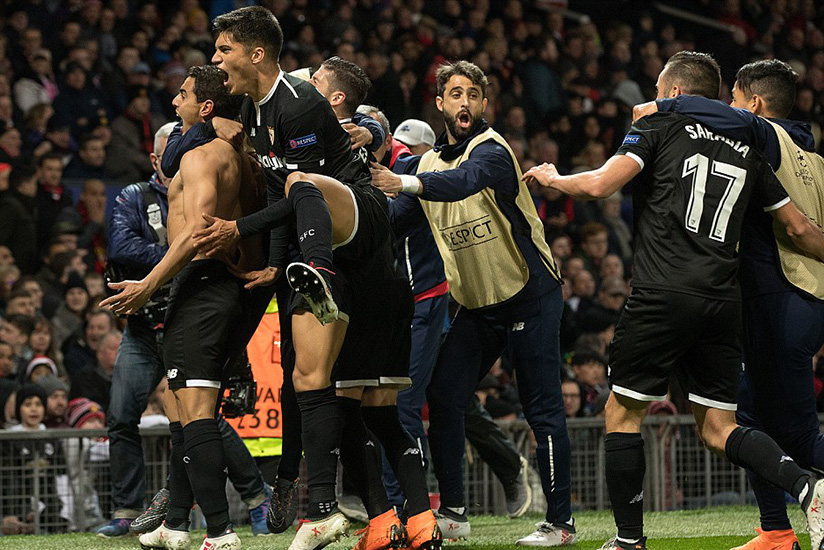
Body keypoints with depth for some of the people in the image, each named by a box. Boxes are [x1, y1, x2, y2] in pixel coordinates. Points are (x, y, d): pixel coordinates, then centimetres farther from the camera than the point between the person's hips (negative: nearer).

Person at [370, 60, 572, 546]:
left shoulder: (491, 150, -17)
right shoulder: (432, 161, 8)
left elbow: (464, 181, -39)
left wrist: (405, 183, -55)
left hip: (529, 294, -7)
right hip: (475, 304, 7)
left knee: (543, 409, -6)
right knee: (443, 399, -4)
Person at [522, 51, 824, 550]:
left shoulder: (660, 127, 4)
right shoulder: (747, 148, 18)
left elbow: (598, 186, -6)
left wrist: (552, 177, 13)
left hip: (665, 295, -5)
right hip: (723, 301, 5)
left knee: (623, 413, 7)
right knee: (718, 430, 10)